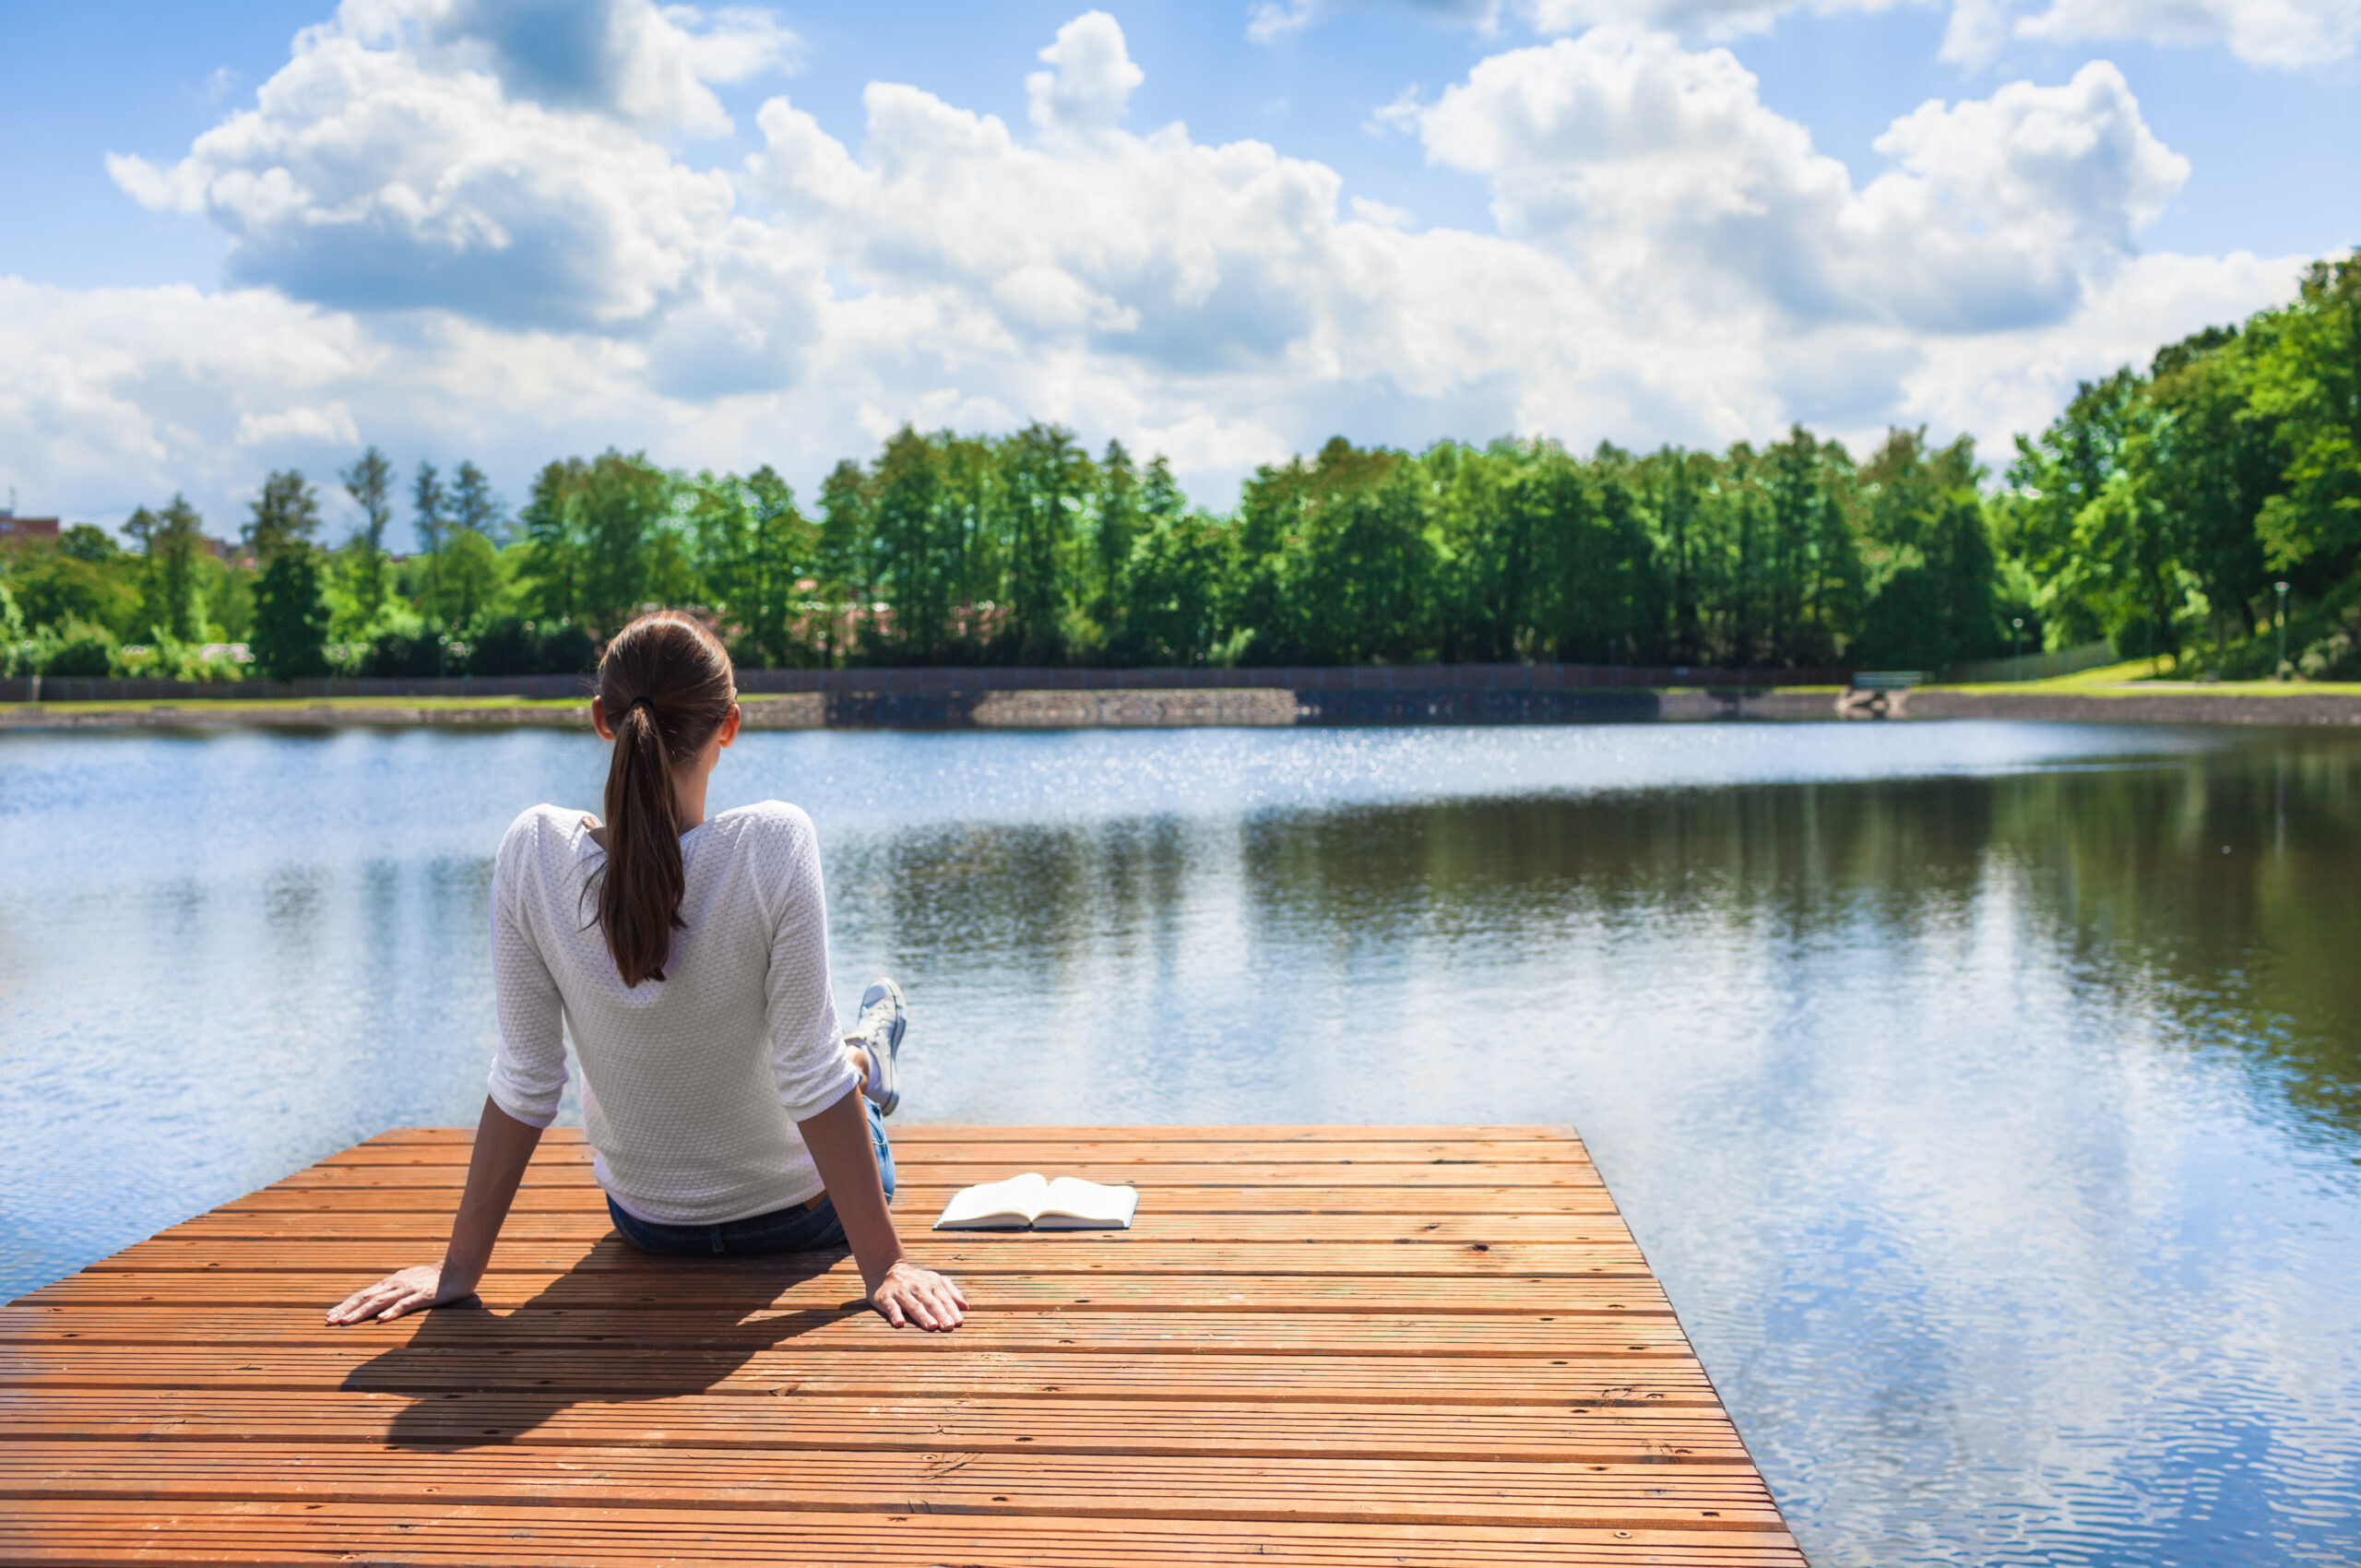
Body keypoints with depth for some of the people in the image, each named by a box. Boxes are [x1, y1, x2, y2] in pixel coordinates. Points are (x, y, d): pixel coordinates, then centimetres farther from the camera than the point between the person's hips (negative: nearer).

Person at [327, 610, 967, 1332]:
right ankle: (866, 1062, 61)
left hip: (644, 1219, 4)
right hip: (797, 1214, -3)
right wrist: (884, 1263, -19)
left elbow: (523, 1082, -16)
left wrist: (459, 1266, -6)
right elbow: (808, 1076, -27)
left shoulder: (535, 851, -22)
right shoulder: (774, 845, -30)